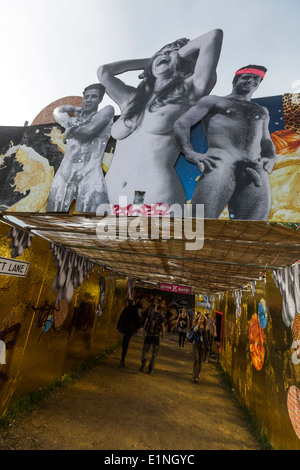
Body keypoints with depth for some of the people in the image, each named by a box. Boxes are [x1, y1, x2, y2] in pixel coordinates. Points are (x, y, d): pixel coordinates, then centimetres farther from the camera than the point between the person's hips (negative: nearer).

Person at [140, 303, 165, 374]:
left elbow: (145, 324, -2)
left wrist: (144, 333, 9)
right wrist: (163, 334, 13)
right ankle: (150, 368, 8)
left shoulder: (150, 314, -3)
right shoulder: (161, 316, -6)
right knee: (154, 353, 13)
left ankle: (143, 362, -9)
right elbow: (163, 327, -6)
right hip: (156, 336, 0)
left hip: (148, 335, 1)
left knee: (145, 350, 15)